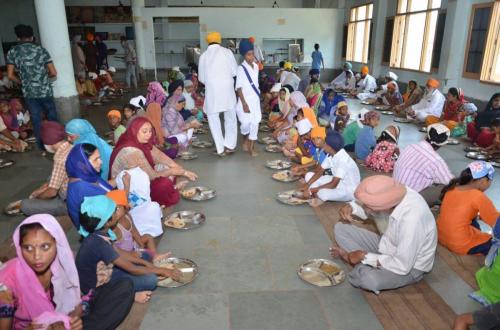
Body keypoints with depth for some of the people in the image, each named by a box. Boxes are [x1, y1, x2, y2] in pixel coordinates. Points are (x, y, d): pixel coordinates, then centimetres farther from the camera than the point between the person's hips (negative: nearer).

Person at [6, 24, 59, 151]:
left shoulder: (12, 52, 0)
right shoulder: (41, 50, -3)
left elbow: (10, 75, -2)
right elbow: (53, 73, -6)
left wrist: (22, 82, 16)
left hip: (28, 93, 1)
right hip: (45, 90, -1)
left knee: (36, 120, 11)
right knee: (52, 117, 14)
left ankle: (42, 145, 19)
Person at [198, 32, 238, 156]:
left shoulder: (203, 56, 6)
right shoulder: (226, 51, 2)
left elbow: (201, 78, 11)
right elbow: (235, 71, 1)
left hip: (211, 91, 0)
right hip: (227, 89, 0)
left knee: (214, 119, 8)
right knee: (230, 118, 15)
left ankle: (221, 149, 6)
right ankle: (229, 145, 15)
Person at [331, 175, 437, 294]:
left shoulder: (411, 219, -39)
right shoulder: (397, 192, -18)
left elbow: (402, 266, -31)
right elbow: (368, 207, 3)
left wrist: (364, 256, -22)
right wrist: (351, 207, -18)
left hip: (409, 267, -7)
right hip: (388, 245, 7)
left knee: (370, 280, -36)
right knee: (340, 228, 2)